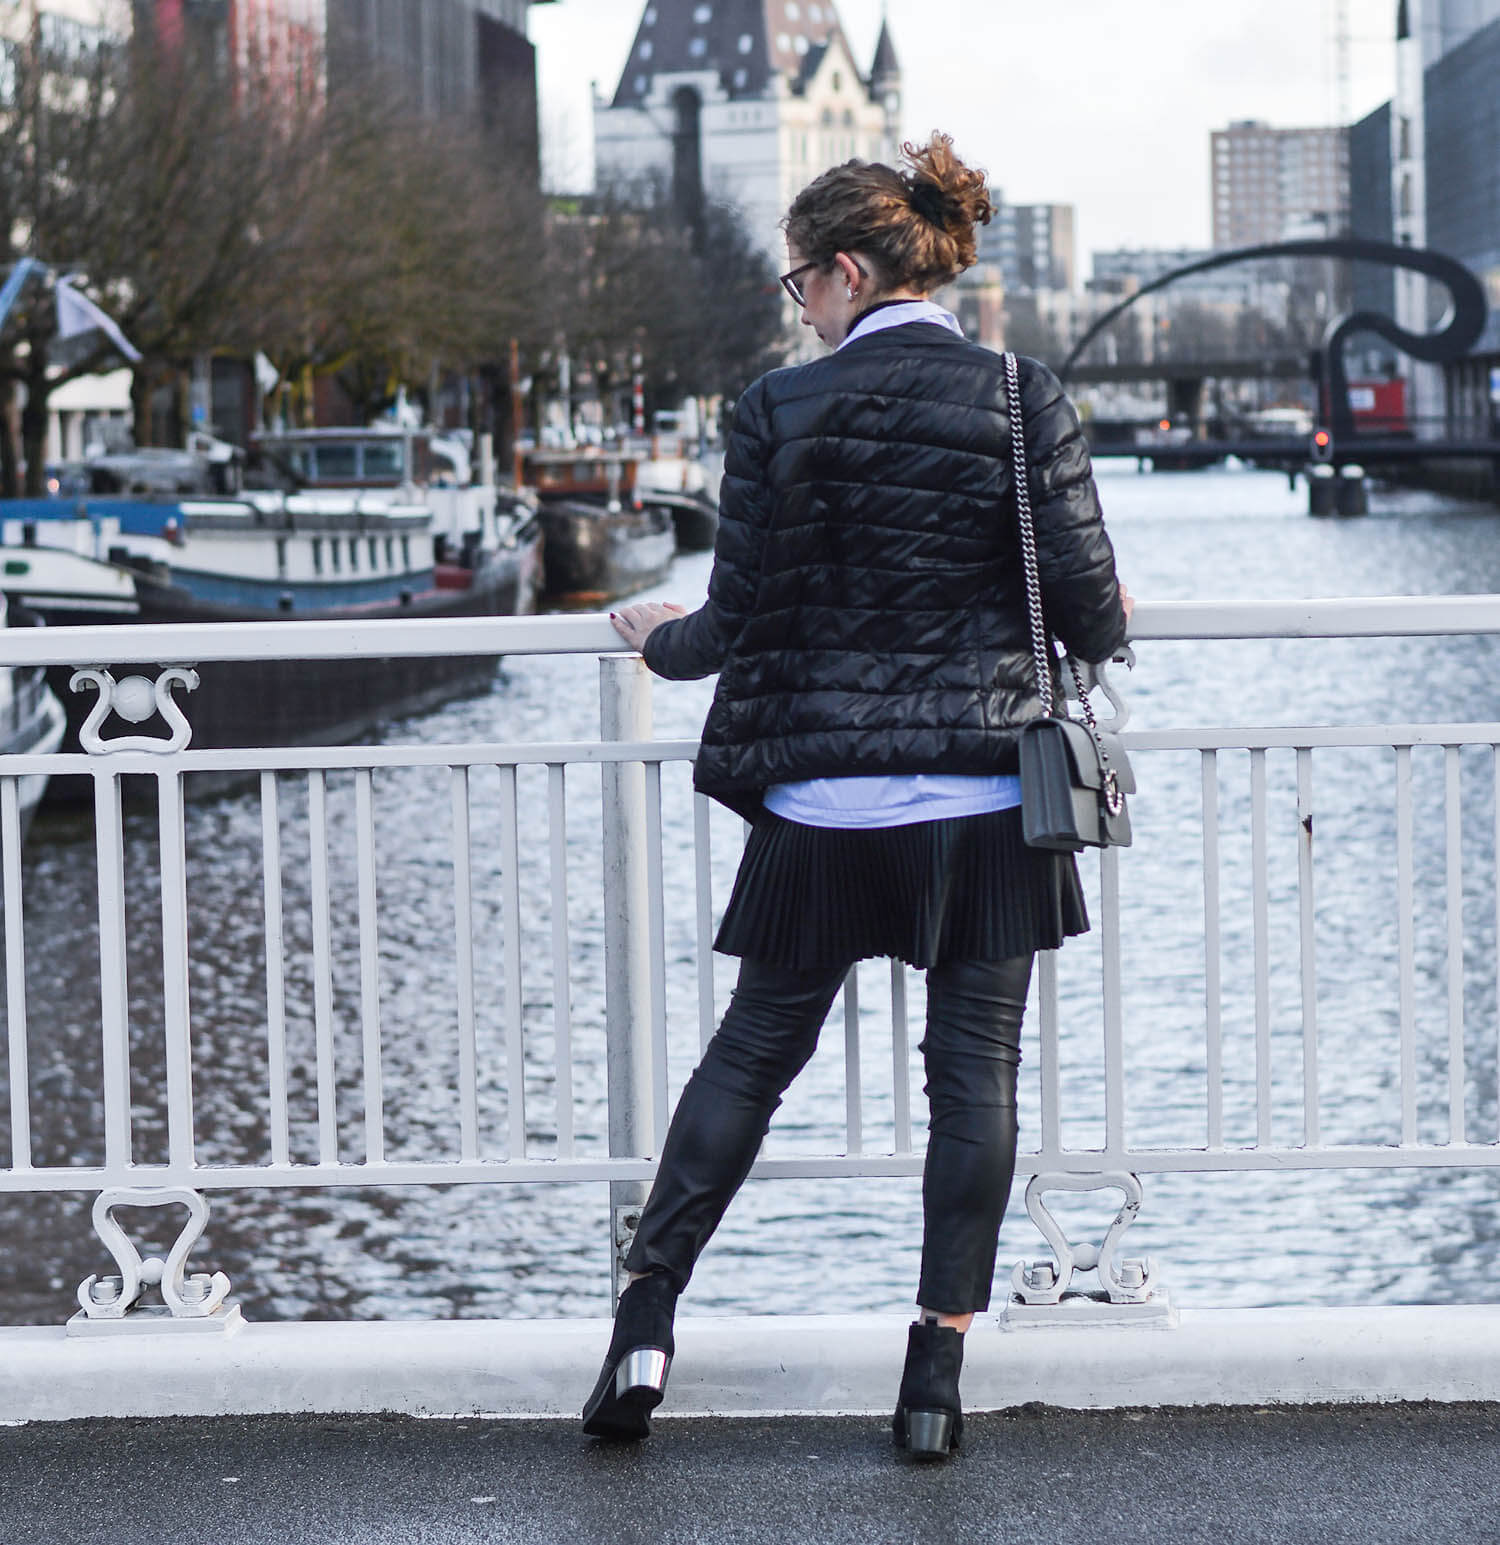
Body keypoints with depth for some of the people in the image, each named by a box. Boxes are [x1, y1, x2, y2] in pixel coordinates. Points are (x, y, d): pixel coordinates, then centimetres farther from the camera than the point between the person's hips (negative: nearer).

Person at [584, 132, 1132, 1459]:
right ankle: (940, 1364, 7)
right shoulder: (1023, 403, -5)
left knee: (753, 1051, 13)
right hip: (990, 800, 0)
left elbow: (741, 622, -4)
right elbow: (1090, 607, -3)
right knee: (976, 1071, 6)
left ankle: (645, 1325, 13)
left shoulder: (782, 413, -7)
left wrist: (661, 641, 18)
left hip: (824, 805, 0)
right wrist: (1105, 624, 21)